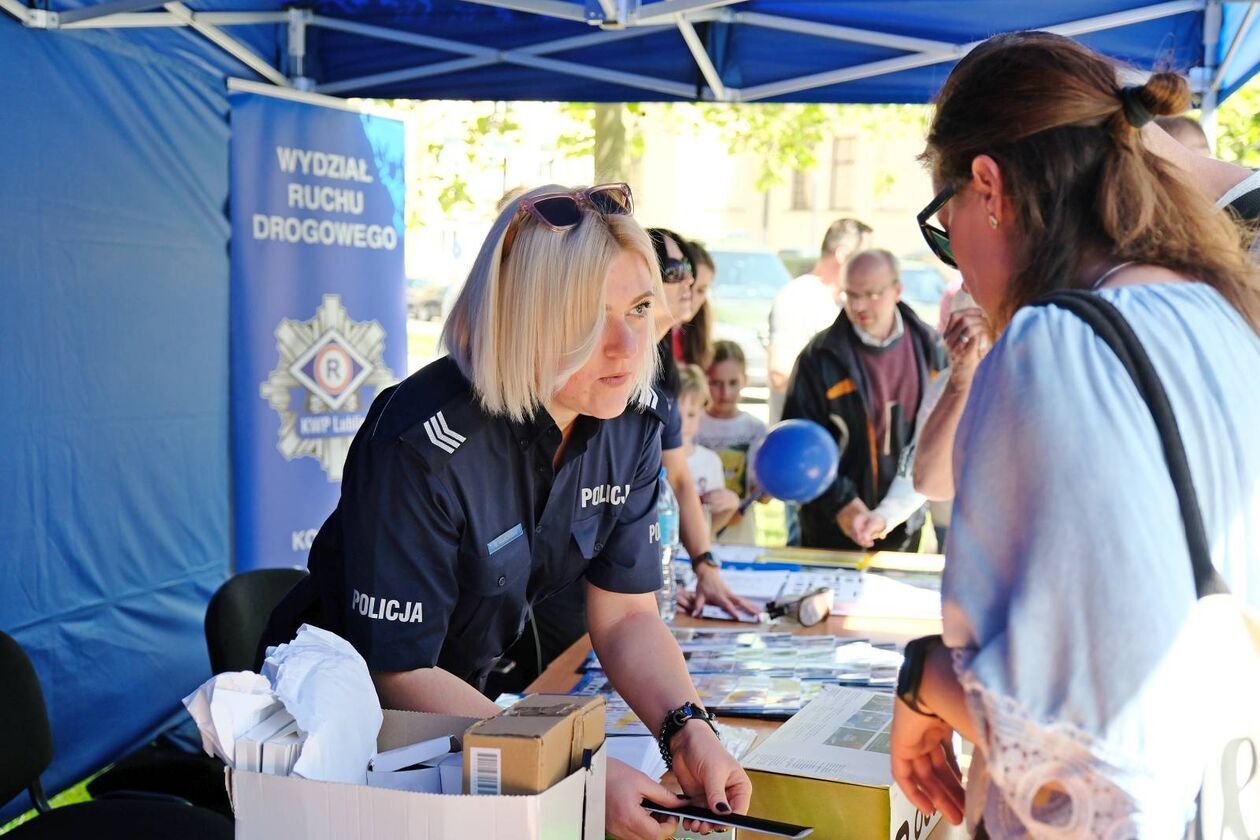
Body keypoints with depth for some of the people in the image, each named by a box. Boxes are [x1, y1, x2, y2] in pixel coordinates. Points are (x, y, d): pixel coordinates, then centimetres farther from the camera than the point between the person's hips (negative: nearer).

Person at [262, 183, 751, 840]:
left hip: (473, 693, 6)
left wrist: (687, 731, -23)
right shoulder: (422, 447, -31)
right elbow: (398, 671, -26)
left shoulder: (631, 421, -11)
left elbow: (627, 616, -5)